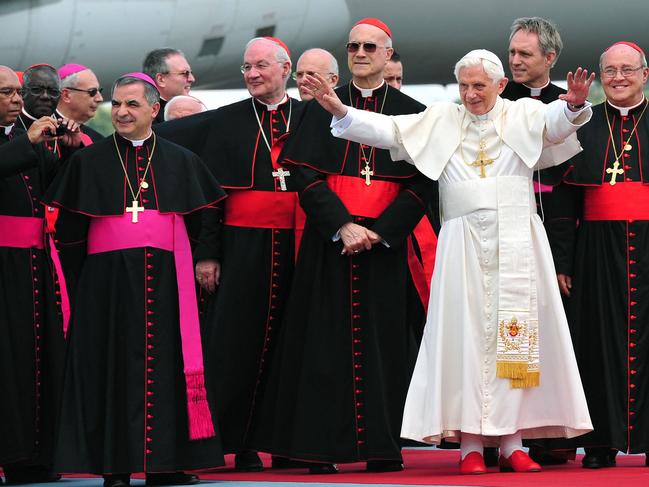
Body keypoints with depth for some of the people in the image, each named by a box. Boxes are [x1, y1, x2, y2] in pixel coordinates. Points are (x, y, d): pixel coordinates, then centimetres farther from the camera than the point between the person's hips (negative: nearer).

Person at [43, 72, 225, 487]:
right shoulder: (89, 161, 8)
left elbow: (202, 218, 12)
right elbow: (69, 222, 7)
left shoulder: (180, 161, 12)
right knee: (114, 366, -3)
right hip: (108, 278, -1)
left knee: (165, 363, 0)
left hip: (164, 277, 1)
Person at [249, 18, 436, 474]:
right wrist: (342, 225, -14)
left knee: (384, 342, -1)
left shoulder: (412, 113, 6)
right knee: (328, 342, -2)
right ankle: (324, 447, -1)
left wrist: (380, 232, -12)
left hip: (387, 244, 0)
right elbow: (307, 176, 0)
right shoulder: (321, 109, 8)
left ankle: (383, 447, 3)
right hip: (330, 243, 0)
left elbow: (422, 183, 0)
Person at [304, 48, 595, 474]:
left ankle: (513, 442, 3)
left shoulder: (522, 116, 5)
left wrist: (572, 106, -37)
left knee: (519, 334, -1)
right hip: (464, 244, 1)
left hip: (516, 243, -1)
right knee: (467, 335, -3)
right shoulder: (442, 121, 11)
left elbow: (554, 123, -14)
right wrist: (341, 111, -7)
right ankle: (470, 442, -1)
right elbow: (388, 130, 5)